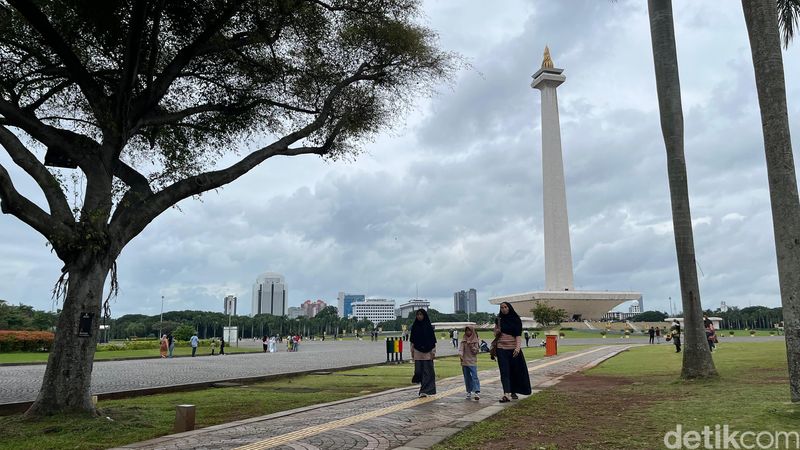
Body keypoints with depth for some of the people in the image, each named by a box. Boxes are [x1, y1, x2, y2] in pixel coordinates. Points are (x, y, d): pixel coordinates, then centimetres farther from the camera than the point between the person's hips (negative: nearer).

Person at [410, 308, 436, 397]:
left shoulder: (428, 326, -3)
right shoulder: (414, 326, 5)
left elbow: (433, 340, -4)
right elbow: (412, 340, 9)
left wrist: (433, 351, -8)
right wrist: (412, 351, 6)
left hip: (427, 352, -3)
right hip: (417, 351, 3)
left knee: (427, 371, -4)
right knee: (419, 371, 3)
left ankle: (425, 390, -1)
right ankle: (426, 388, 21)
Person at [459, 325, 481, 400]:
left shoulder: (475, 341, 0)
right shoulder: (464, 340, 7)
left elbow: (476, 351, -2)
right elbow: (461, 348, -3)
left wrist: (472, 346, -16)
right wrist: (460, 354, -21)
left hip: (472, 362, -3)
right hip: (464, 362, 3)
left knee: (474, 377, -13)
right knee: (467, 378, 9)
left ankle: (477, 392, -17)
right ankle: (469, 392, 18)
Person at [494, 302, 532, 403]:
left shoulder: (516, 320, 1)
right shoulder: (499, 320, 8)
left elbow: (518, 335, -7)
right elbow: (495, 333, 17)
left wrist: (517, 347, -20)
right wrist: (497, 332, -7)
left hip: (514, 349, -1)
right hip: (502, 349, 1)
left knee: (515, 371, 6)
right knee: (504, 371, -8)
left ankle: (513, 391, 23)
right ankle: (506, 394, -17)